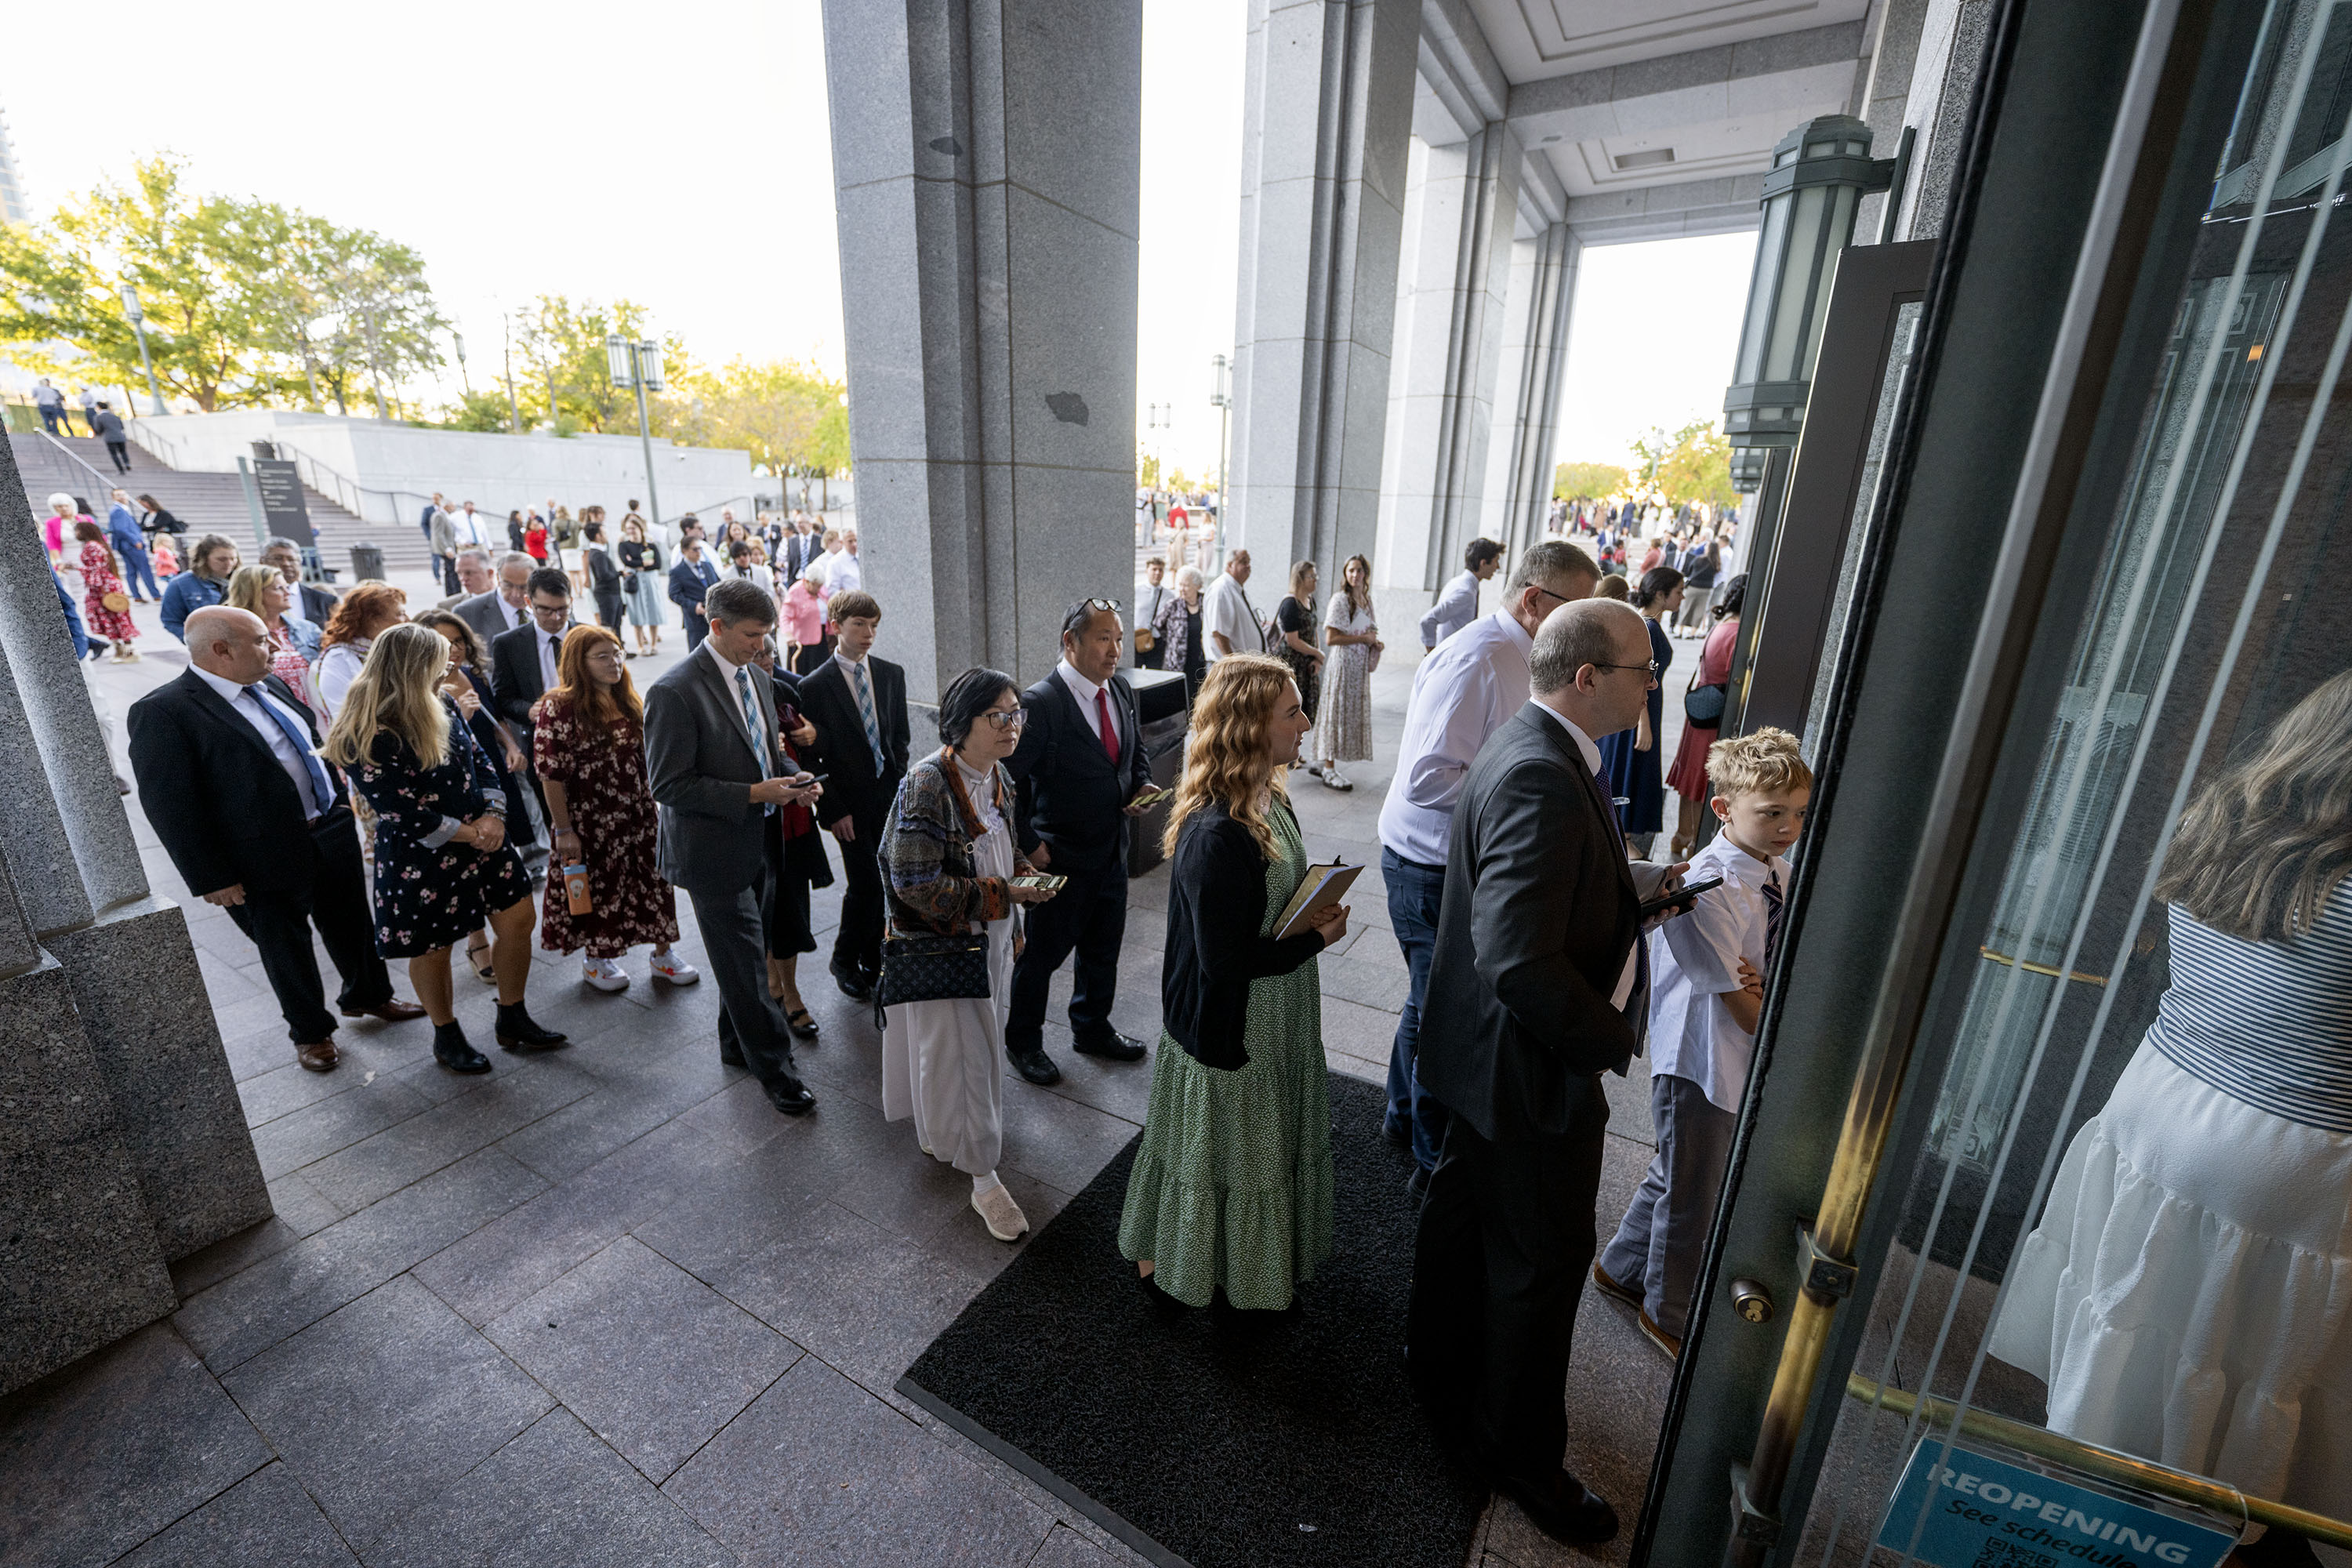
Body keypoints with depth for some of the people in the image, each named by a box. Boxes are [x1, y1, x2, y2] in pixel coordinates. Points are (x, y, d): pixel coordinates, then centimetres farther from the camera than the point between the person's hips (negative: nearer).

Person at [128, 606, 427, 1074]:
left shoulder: (272, 686, 5)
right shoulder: (162, 712, -17)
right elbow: (170, 807, -17)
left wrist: (343, 805, 17)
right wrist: (212, 879, -16)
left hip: (332, 835, 6)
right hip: (266, 859, -6)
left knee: (353, 925, 21)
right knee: (288, 950, 13)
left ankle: (367, 996, 43)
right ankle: (310, 1030, 33)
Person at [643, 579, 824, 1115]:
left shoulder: (756, 678, 6)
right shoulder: (675, 691, -19)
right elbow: (668, 784, -20)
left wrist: (792, 780, -2)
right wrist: (753, 794, -24)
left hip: (756, 843, 8)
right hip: (712, 850, -8)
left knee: (741, 953, 22)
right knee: (744, 961, 2)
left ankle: (737, 1045, 40)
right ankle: (773, 1066, 17)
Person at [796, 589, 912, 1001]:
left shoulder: (891, 674, 6)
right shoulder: (815, 685, -7)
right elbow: (812, 755, -6)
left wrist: (901, 788, 3)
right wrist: (833, 809, -9)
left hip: (890, 796, 4)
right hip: (852, 802, -4)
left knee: (884, 883, 10)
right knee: (864, 885, -4)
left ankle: (873, 962, 28)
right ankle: (845, 962, 20)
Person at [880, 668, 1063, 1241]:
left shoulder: (998, 777, 0)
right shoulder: (928, 785, -25)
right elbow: (915, 884, -27)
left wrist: (1026, 876, -5)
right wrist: (1003, 893, -26)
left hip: (989, 939, 8)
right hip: (940, 946, -8)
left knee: (974, 1043, 22)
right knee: (961, 1054, 3)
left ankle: (938, 1128, 48)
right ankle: (984, 1181, 19)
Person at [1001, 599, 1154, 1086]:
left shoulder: (1121, 691, 2)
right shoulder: (1040, 703, -21)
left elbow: (1136, 750, 17)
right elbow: (1006, 779, -19)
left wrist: (1143, 786, -2)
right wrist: (1028, 844, -17)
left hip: (1111, 850, 7)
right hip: (1058, 858, -7)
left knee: (1103, 949, 22)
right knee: (1043, 953, 11)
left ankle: (1092, 1029, 45)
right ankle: (1023, 1041, 35)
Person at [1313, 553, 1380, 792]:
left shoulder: (1366, 600, 13)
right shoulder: (1340, 600, -11)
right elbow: (1331, 639, -19)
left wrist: (1375, 643, 5)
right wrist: (1363, 638, -14)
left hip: (1361, 665, 8)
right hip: (1343, 664, -8)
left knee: (1355, 713, 10)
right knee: (1337, 712, -5)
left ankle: (1323, 762, 19)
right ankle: (1329, 771, 0)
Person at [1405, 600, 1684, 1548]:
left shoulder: (1534, 751, 3)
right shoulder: (1541, 778, -30)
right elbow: (1524, 961, -35)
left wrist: (1638, 883, 1)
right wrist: (1612, 1038, -20)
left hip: (1489, 1049, 10)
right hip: (1530, 1071, -10)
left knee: (1463, 1204, 27)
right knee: (1545, 1256, 11)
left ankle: (1440, 1364, 52)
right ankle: (1518, 1451, 36)